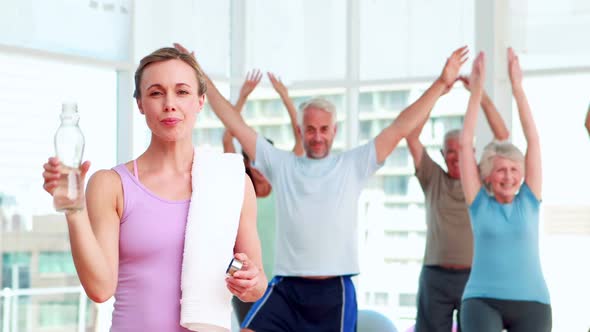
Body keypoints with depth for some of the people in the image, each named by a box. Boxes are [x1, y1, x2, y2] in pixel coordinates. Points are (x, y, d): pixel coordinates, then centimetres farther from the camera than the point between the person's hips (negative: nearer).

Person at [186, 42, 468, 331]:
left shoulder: (353, 165, 6)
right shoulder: (281, 164, 9)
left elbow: (400, 128, 1)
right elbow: (236, 126, 9)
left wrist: (441, 84, -4)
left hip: (335, 291, 0)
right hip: (285, 288, 1)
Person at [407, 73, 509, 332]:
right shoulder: (433, 179, 8)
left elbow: (502, 137, -4)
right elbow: (411, 136, -1)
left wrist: (481, 95, -12)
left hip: (475, 277, -1)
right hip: (435, 276, 1)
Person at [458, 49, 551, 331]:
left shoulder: (529, 201, 5)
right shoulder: (480, 204, 4)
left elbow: (533, 140, 1)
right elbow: (465, 143, -1)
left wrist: (517, 86, -3)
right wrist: (476, 90, -5)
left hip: (530, 303, 1)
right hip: (483, 301, -1)